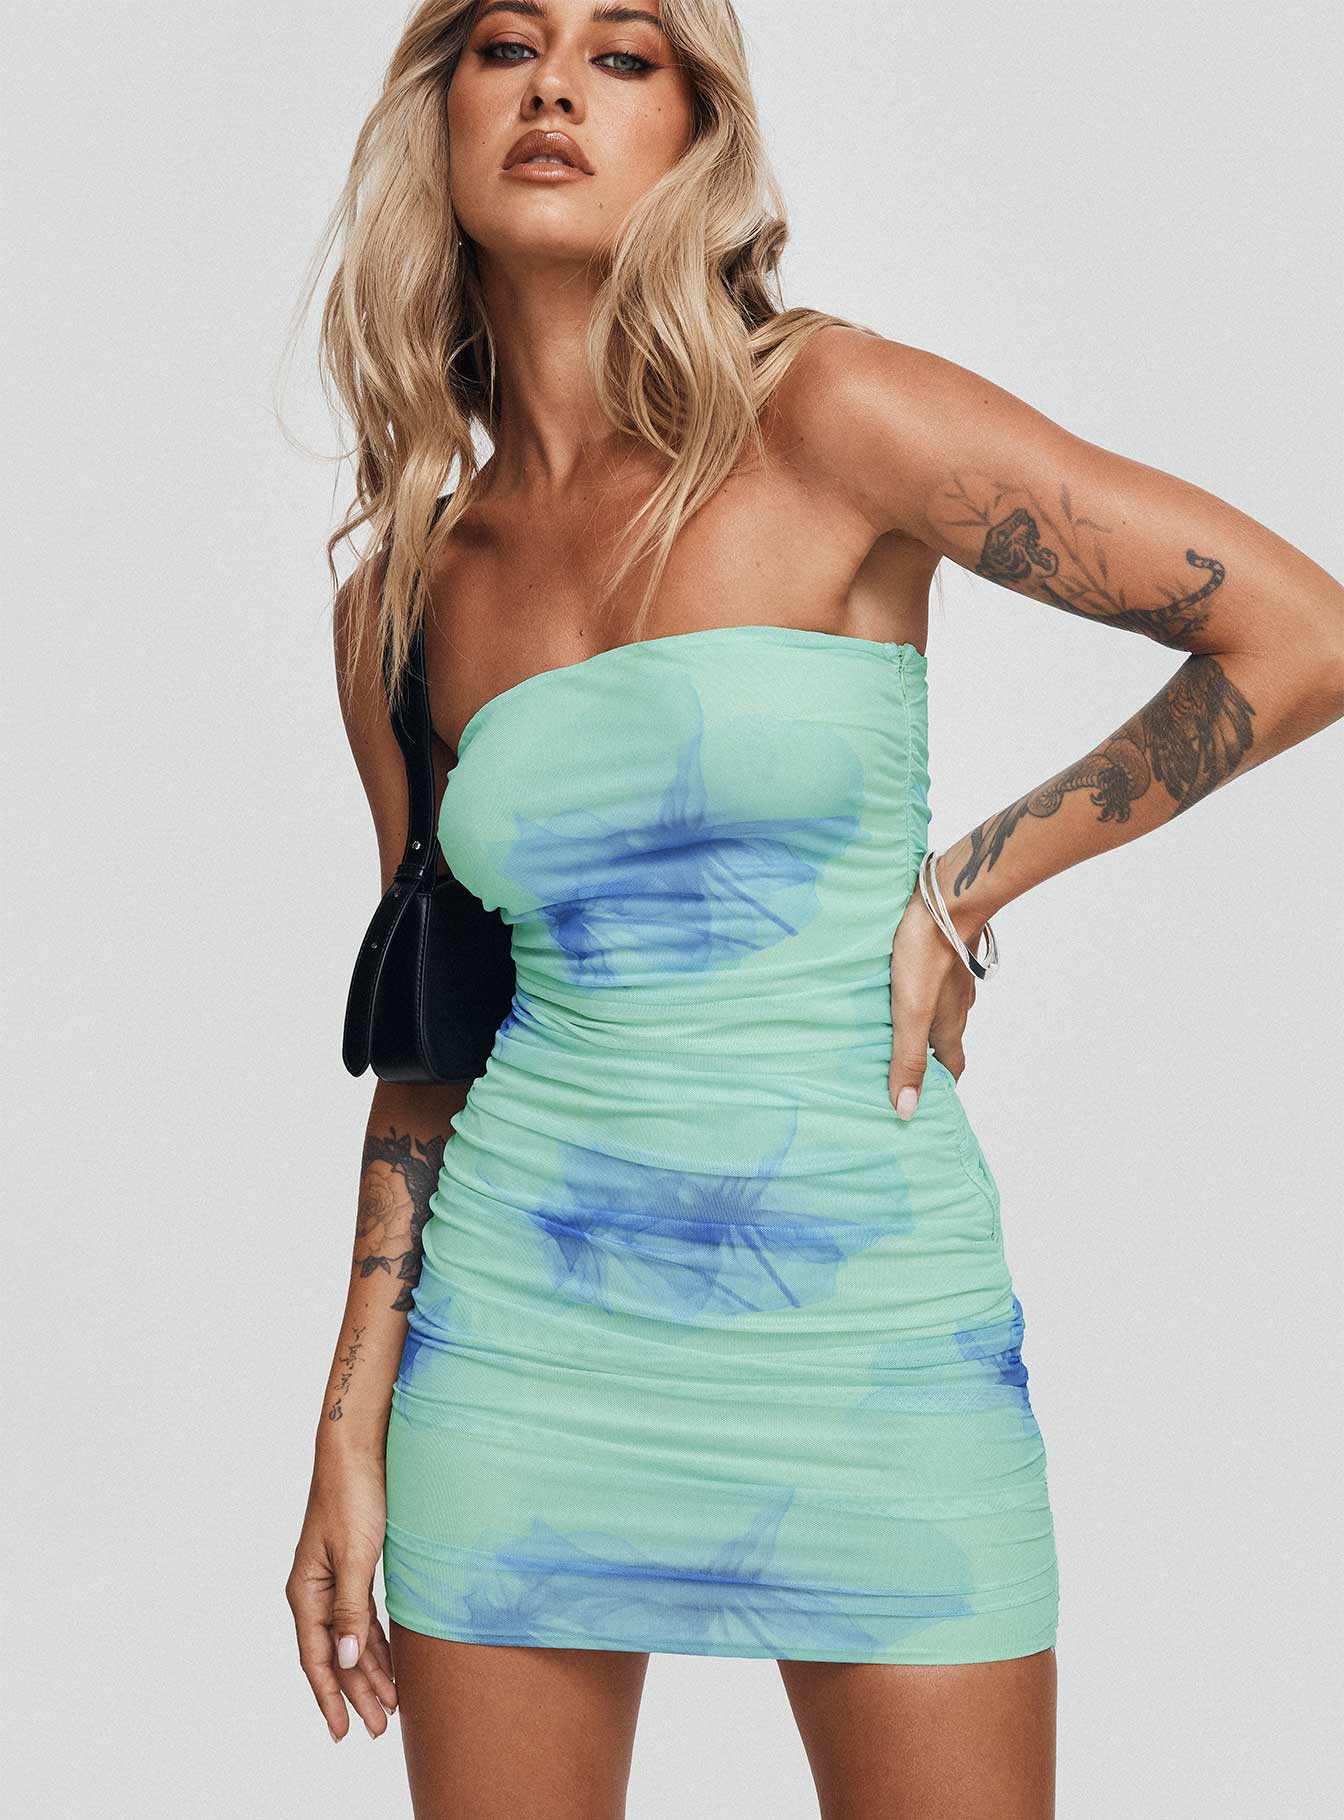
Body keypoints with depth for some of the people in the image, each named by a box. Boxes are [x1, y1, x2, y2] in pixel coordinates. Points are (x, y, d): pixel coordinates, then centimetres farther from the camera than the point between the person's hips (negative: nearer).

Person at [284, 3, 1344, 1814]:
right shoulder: (399, 599, 5)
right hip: (526, 1336, 3)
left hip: (874, 1327, -3)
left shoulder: (828, 415, -7)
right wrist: (353, 1429, 9)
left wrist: (961, 887, -5)